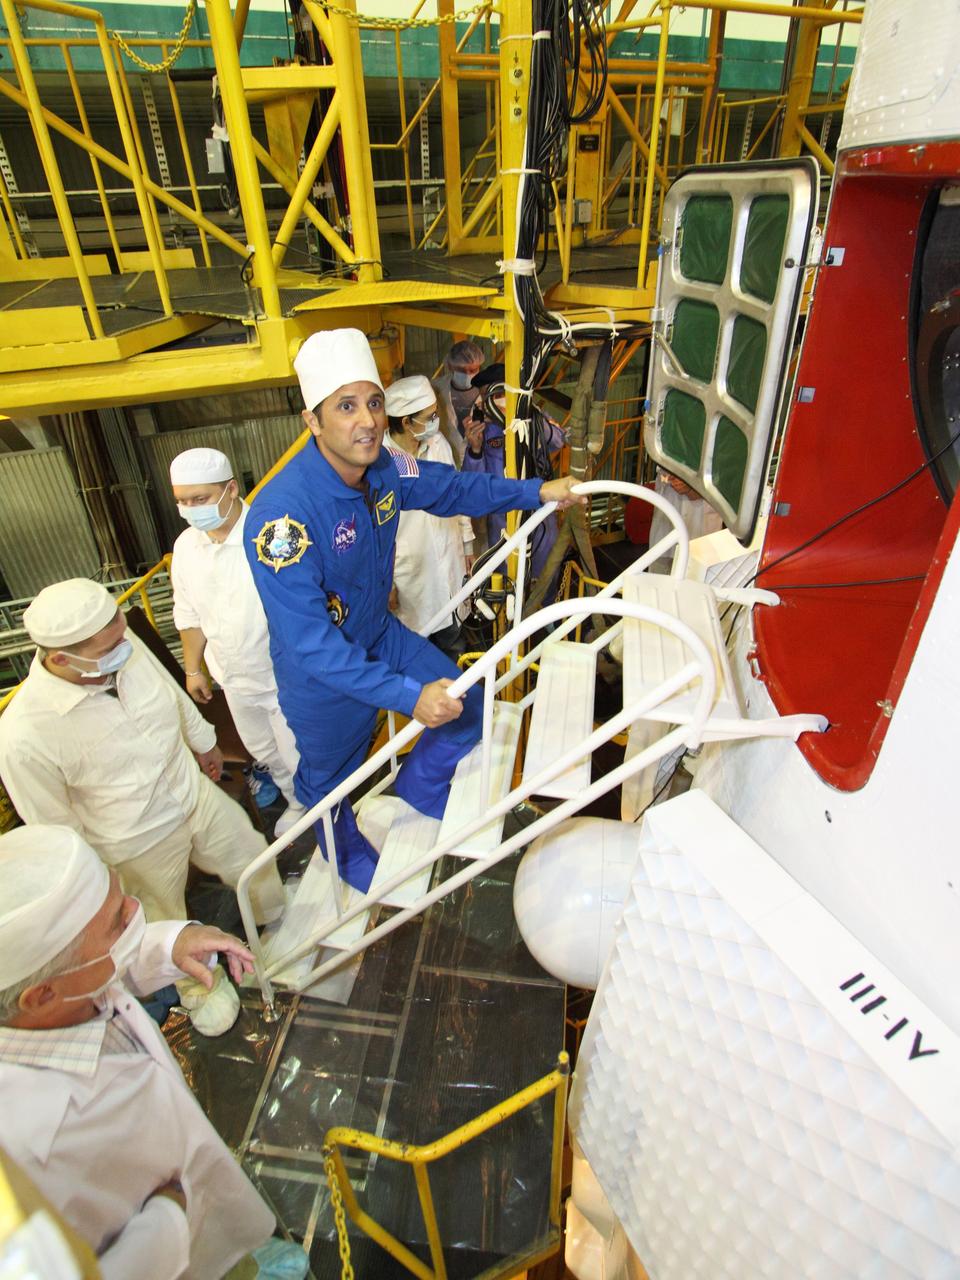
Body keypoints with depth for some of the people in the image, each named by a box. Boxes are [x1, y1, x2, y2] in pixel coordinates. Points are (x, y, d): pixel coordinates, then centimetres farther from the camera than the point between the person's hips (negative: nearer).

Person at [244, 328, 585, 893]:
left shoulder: (384, 469, -14)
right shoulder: (284, 513, -35)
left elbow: (453, 487, 7)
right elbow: (311, 646, -37)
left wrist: (536, 491, 3)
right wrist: (408, 696, -41)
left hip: (380, 633, 6)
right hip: (322, 676, -5)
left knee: (468, 712, 11)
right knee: (331, 782, 19)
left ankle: (418, 791, 41)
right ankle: (351, 858, 54)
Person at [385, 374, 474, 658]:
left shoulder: (438, 442, -3)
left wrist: (467, 543, 16)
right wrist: (386, 585, -10)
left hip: (449, 565, 6)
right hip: (410, 575, -6)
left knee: (451, 640, 23)